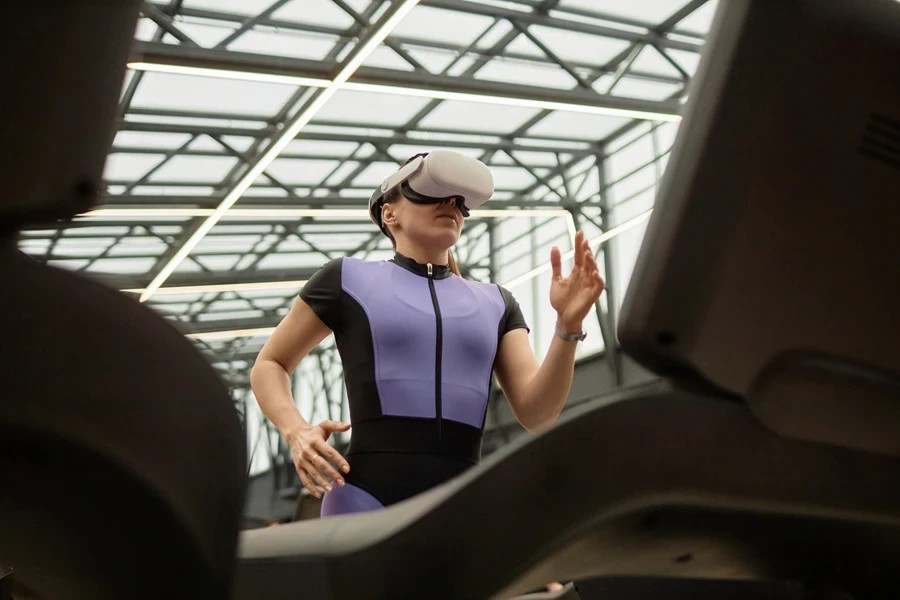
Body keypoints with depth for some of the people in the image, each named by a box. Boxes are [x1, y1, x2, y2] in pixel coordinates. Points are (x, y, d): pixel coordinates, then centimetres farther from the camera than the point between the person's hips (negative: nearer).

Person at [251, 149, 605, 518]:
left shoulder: (495, 303, 17)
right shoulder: (348, 279, 10)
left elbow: (536, 413, 7)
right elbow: (269, 365, 16)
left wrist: (567, 327, -8)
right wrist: (296, 431, -4)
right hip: (367, 500, -3)